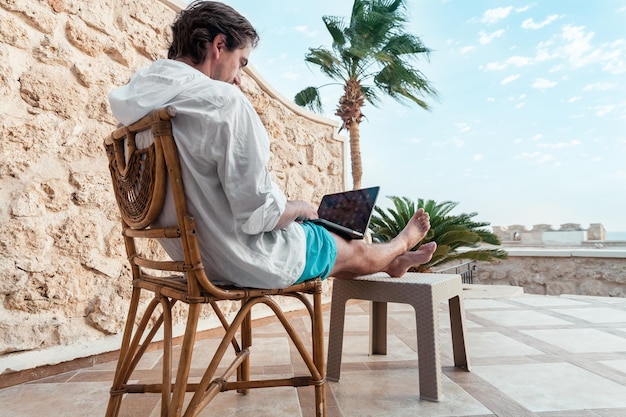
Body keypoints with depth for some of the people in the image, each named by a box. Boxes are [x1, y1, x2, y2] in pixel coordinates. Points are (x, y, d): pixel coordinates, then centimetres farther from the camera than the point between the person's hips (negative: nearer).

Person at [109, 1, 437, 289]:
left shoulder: (136, 101, 0)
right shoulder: (223, 101, -27)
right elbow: (260, 214, -27)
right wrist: (300, 208, -5)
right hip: (250, 262, -8)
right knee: (355, 252, 21)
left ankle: (391, 262, 55)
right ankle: (400, 246, 55)